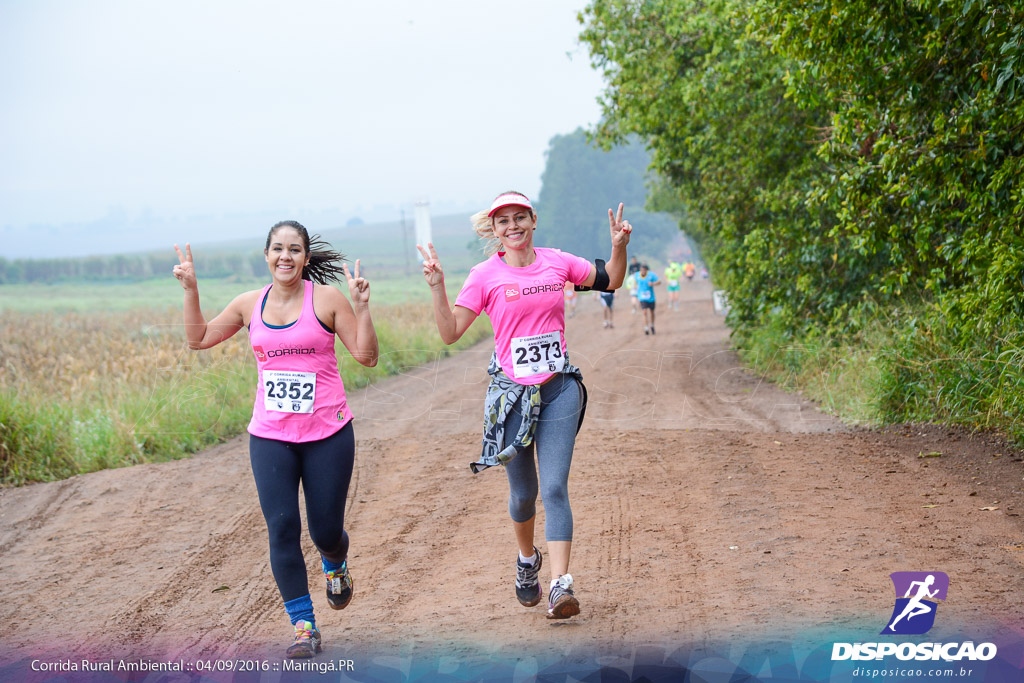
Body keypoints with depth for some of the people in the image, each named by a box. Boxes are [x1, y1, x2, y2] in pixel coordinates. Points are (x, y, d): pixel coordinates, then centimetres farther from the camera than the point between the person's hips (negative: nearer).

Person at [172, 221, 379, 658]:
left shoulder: (326, 299, -4)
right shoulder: (251, 304, 6)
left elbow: (366, 356, -6)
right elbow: (198, 339, 17)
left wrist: (361, 307, -18)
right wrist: (191, 290, 6)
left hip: (327, 434, -2)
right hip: (270, 437, 2)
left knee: (326, 531, 5)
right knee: (282, 529, -6)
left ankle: (336, 566, 43)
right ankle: (304, 629, 3)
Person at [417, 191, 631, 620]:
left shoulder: (557, 262, 3)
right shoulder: (486, 275, -4)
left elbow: (611, 281, 17)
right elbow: (450, 333, -6)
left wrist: (619, 246, -1)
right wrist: (437, 287, -18)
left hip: (560, 390, 1)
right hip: (513, 392, -1)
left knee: (554, 488, -9)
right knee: (523, 493, 9)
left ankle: (560, 586, -14)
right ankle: (527, 559, 39)